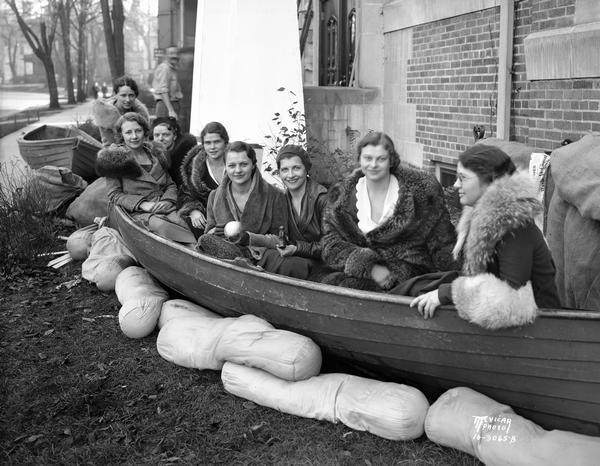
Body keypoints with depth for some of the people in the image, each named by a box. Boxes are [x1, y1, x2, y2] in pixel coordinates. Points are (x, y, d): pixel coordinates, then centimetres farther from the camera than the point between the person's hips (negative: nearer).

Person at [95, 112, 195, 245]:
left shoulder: (154, 153, 19)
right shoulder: (114, 158, 5)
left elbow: (171, 185, 21)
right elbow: (114, 195, 0)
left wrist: (167, 201, -2)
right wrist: (142, 204, -15)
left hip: (165, 208, 4)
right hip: (137, 213, -4)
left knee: (181, 223, -31)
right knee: (161, 226, -37)